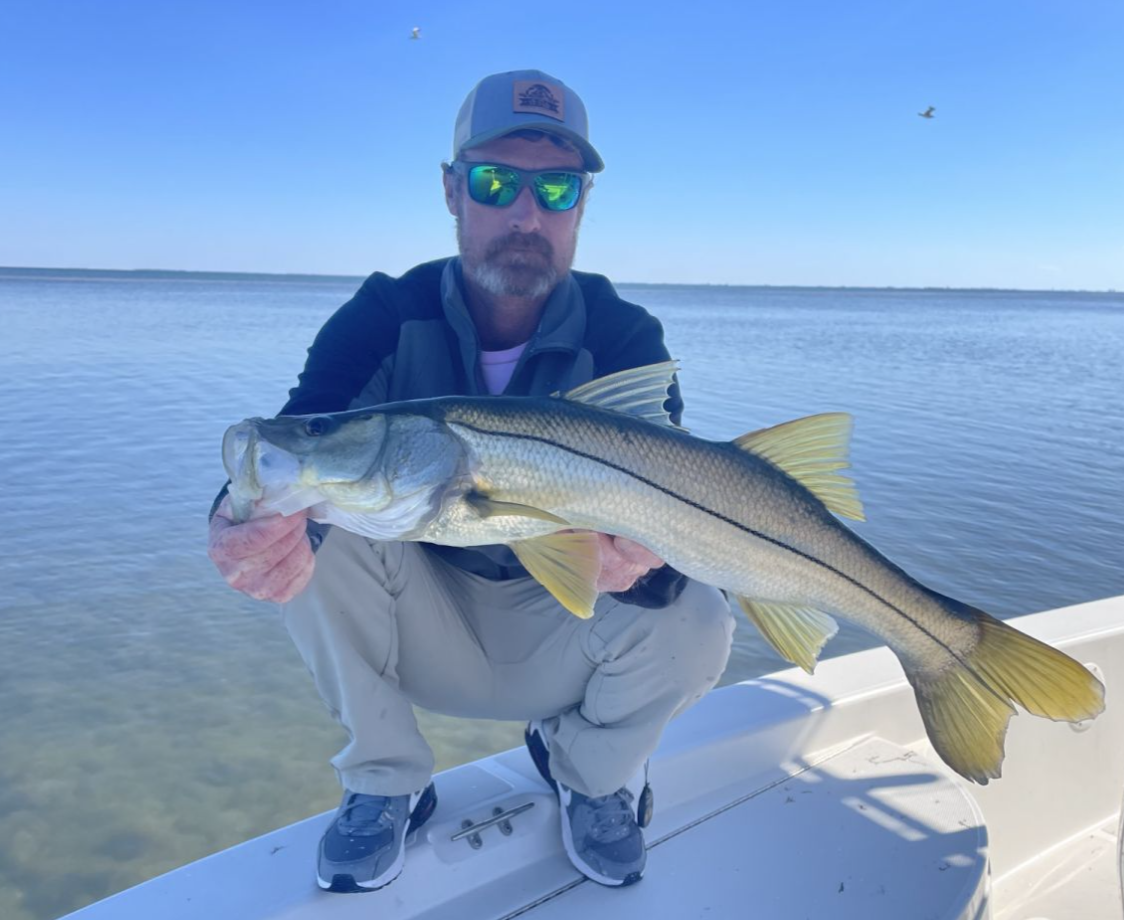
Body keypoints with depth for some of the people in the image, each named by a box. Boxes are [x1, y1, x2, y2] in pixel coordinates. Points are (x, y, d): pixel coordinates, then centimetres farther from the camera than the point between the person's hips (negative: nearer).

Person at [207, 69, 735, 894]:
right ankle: (384, 784, -3)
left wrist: (639, 559, -50)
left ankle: (588, 772, 9)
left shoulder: (625, 339, -14)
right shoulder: (384, 317, -12)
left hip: (560, 630, 0)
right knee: (318, 523, -25)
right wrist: (252, 520, -49)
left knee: (696, 627, -27)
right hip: (423, 626, 1)